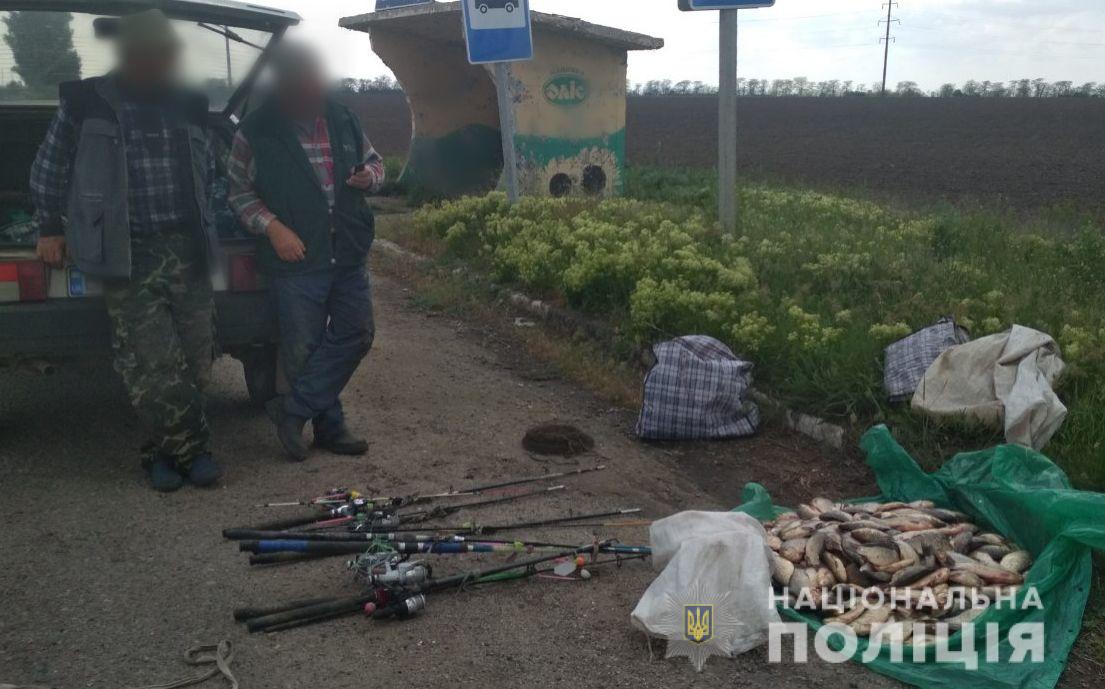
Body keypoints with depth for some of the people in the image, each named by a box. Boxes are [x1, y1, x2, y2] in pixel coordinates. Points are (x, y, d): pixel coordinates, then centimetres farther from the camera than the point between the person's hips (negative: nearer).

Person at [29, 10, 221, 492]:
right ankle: (194, 449, 4)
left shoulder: (189, 106, 13)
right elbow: (48, 170, 11)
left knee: (196, 359, 2)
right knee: (153, 365, -10)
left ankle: (167, 449, 18)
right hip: (126, 255, -4)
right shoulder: (86, 103, 1)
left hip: (186, 251, 4)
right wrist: (50, 227, 10)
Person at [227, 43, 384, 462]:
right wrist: (272, 227, -14)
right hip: (296, 260, -5)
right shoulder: (257, 132, -5)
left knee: (356, 334, 4)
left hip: (349, 256, 5)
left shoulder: (343, 121, 7)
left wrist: (369, 176, -4)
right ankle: (329, 427, 18)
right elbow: (240, 192, 0)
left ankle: (294, 410, 14)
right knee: (303, 349, 1)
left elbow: (374, 162, 20)